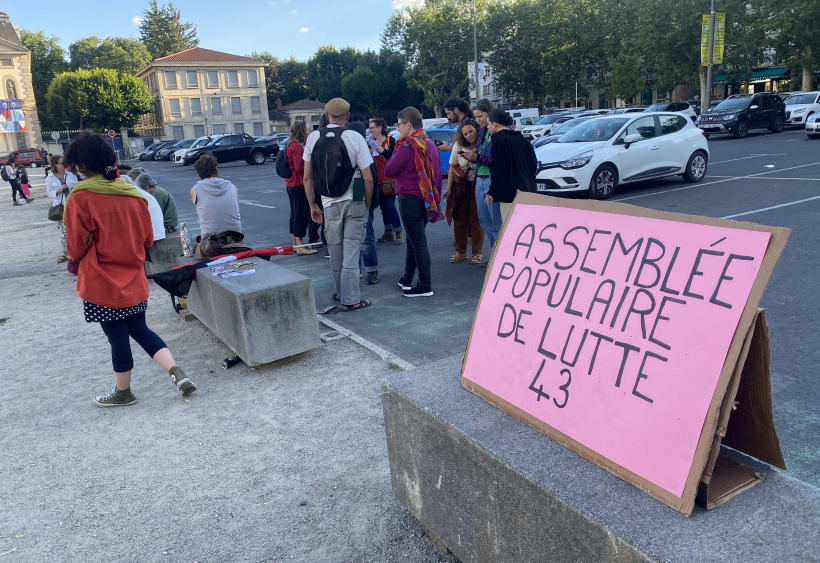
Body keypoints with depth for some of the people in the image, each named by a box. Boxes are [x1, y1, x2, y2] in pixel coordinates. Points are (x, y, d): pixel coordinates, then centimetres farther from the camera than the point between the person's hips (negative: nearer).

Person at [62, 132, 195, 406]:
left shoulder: (80, 198, -15)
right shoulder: (133, 194, 1)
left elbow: (76, 248, -11)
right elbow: (147, 239, 7)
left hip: (102, 282, -5)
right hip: (134, 280, 5)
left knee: (117, 337, 8)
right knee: (140, 329, 18)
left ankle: (123, 392, 26)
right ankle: (177, 372, 5)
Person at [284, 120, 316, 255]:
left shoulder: (290, 145, 15)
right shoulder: (297, 146, -17)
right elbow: (300, 167, -22)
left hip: (291, 184, 11)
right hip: (299, 185, -11)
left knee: (295, 214, 15)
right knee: (301, 214, -7)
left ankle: (295, 244, 23)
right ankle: (300, 246, -5)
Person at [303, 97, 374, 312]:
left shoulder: (313, 137, 1)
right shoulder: (355, 137, -7)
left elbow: (307, 177, 3)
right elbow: (368, 178, -9)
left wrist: (313, 205, 11)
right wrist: (368, 204, 3)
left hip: (329, 203, 3)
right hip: (354, 202, -2)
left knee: (335, 251, 16)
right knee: (351, 251, 2)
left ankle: (341, 293, 29)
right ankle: (350, 300, 4)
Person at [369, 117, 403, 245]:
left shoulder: (390, 140, -6)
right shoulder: (372, 143, 12)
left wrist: (382, 151, -19)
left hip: (389, 180, -6)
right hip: (377, 180, 6)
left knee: (390, 207, -8)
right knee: (383, 207, 11)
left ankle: (398, 233, 3)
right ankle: (388, 232, 21)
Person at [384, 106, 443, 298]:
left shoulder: (408, 146, -16)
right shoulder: (429, 143, 11)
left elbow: (388, 171, -11)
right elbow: (436, 173, 15)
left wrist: (395, 151, 2)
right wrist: (436, 199, 20)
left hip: (410, 199, -9)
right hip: (426, 199, 9)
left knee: (417, 242, -4)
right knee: (413, 240, 18)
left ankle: (425, 286, -1)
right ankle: (407, 280, 29)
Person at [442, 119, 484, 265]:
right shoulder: (458, 146, -1)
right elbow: (452, 167, 5)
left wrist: (476, 157, -18)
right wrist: (449, 188, 2)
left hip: (477, 187, -2)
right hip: (460, 187, 2)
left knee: (476, 222, 0)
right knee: (459, 221, 6)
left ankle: (477, 253, 13)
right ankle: (461, 252, 19)